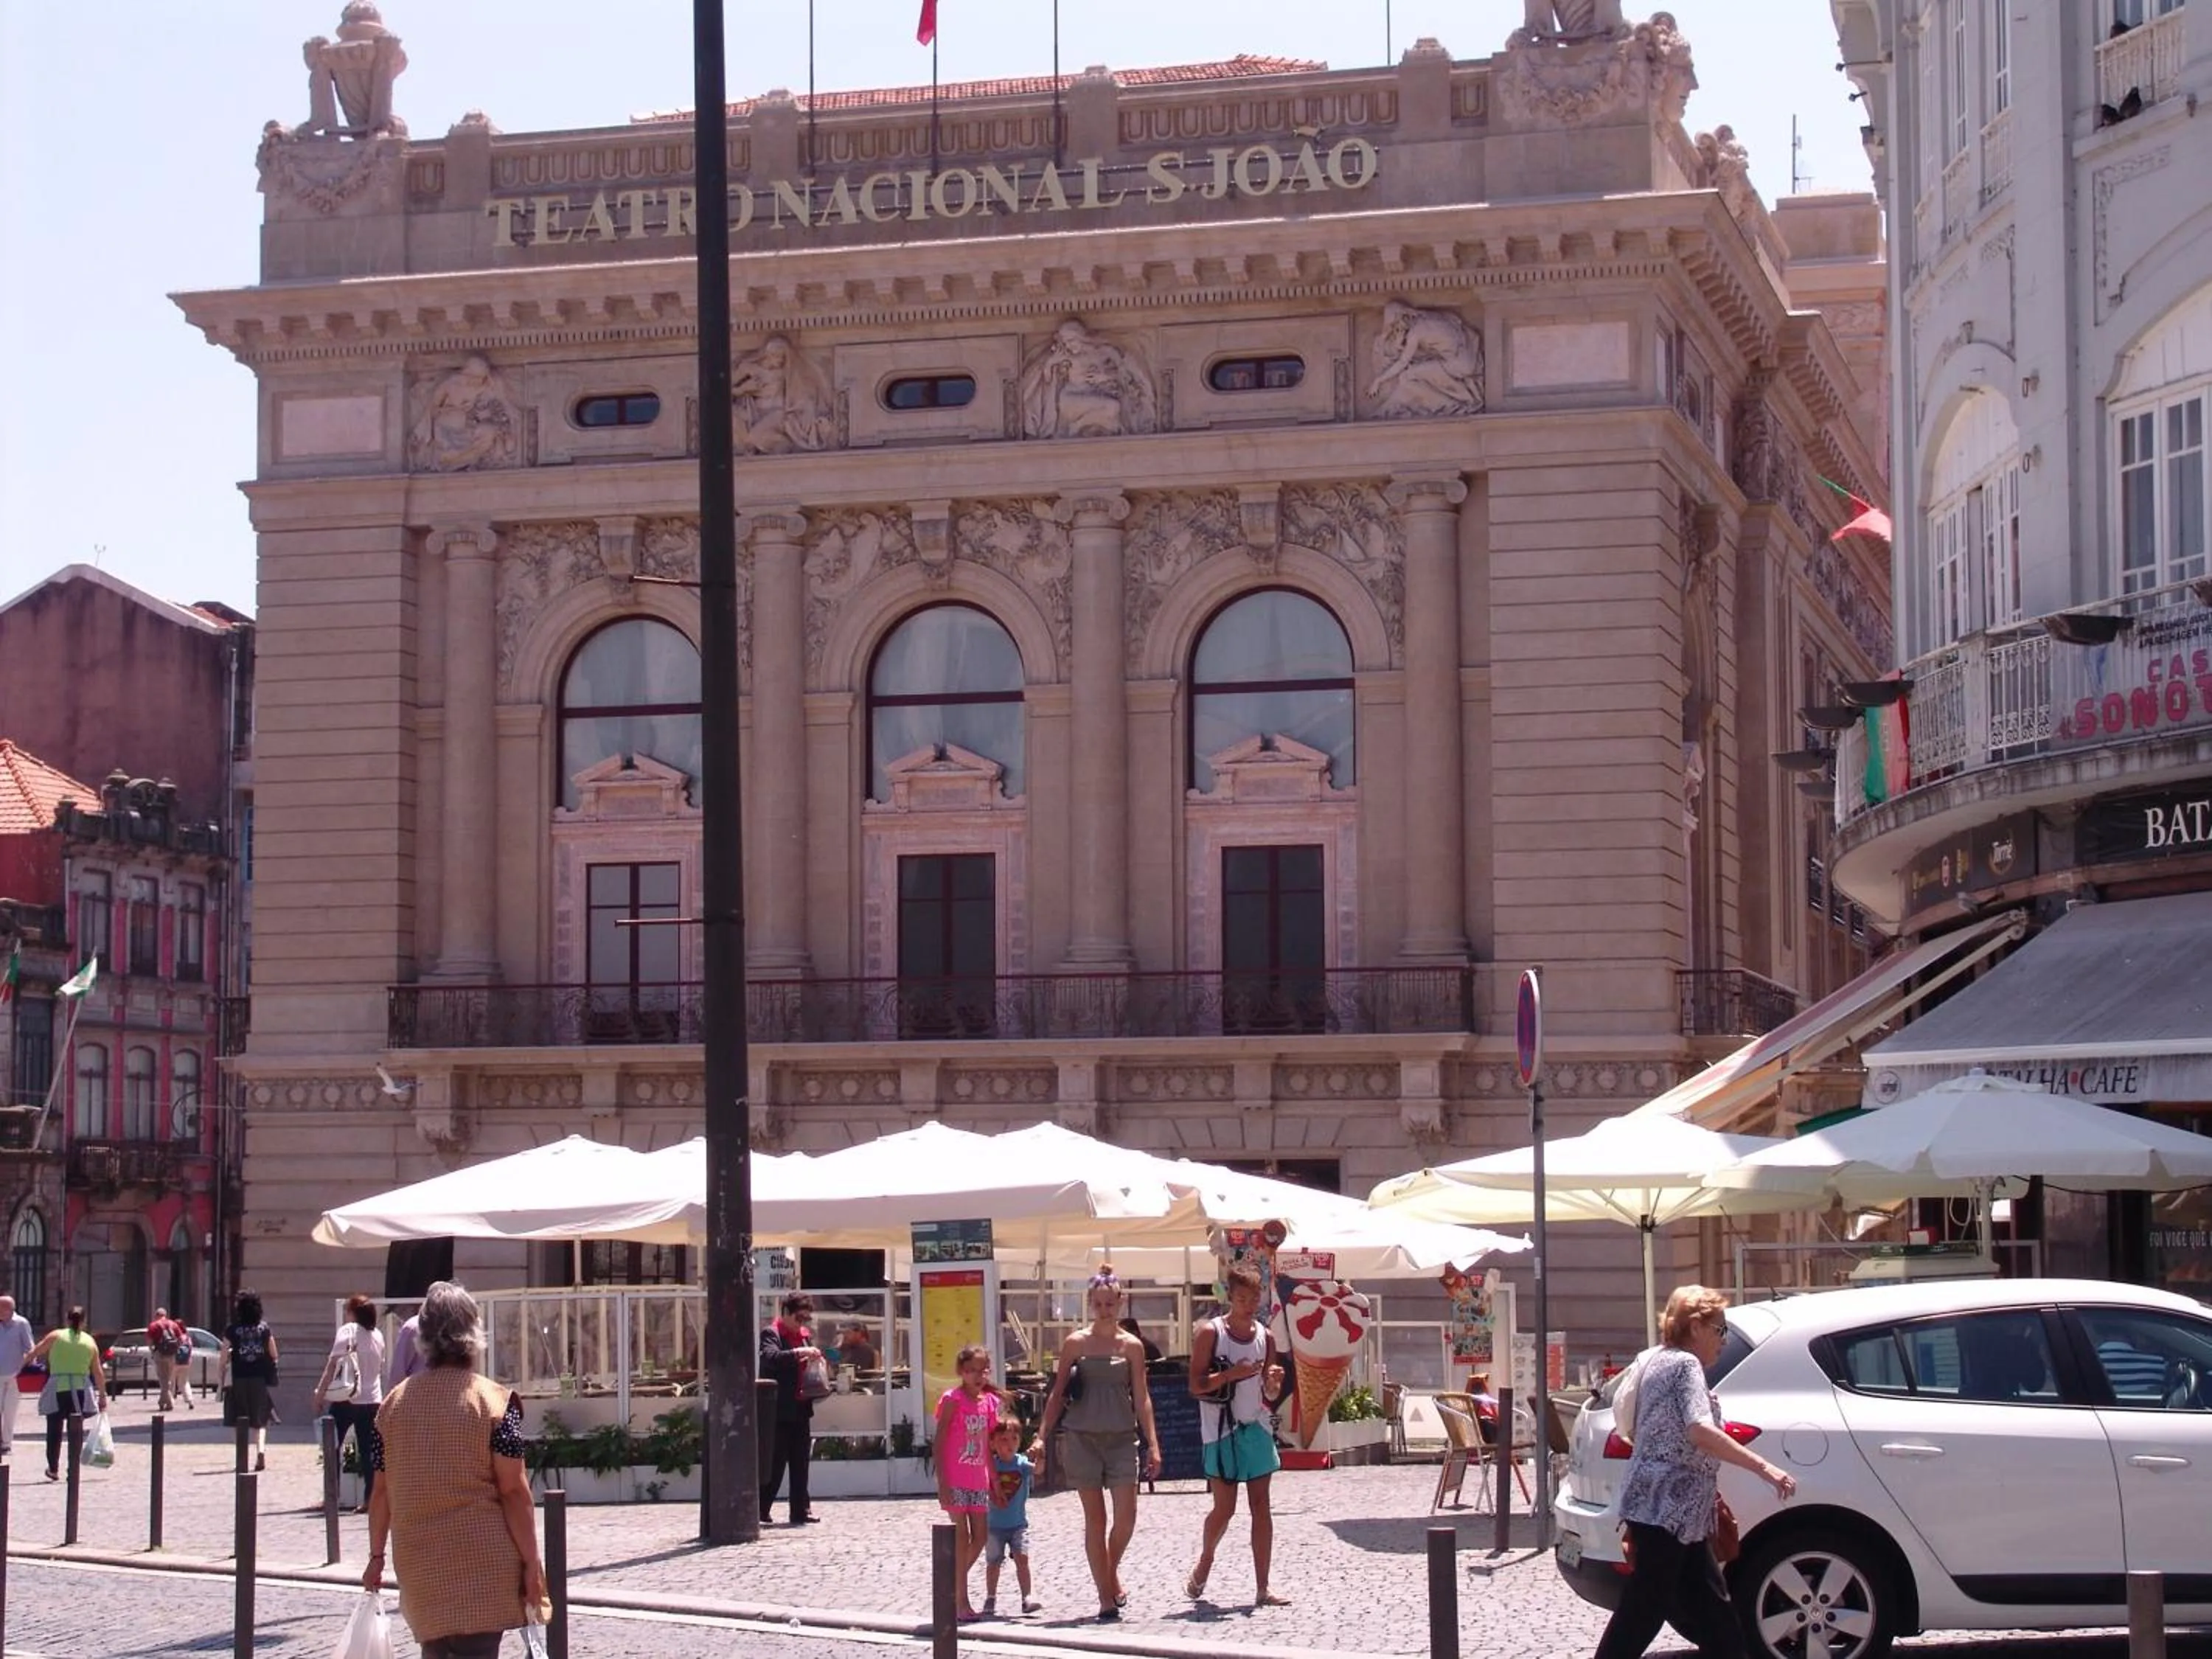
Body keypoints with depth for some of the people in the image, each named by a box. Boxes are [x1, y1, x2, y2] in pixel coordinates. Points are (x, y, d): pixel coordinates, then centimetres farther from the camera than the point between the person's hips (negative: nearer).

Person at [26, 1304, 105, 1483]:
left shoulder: (56, 1336, 2)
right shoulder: (90, 1341, 7)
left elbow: (34, 1353, 4)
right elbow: (98, 1373, 8)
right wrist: (102, 1396, 14)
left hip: (58, 1389, -2)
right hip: (81, 1391, 2)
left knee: (54, 1430, 9)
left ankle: (53, 1468, 12)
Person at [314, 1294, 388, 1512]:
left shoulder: (348, 1331, -7)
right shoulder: (378, 1335, 9)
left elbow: (333, 1364, -13)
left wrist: (319, 1394, -12)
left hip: (346, 1400, -5)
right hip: (373, 1400, 5)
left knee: (333, 1448, 6)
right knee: (367, 1452, 6)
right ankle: (369, 1499, 0)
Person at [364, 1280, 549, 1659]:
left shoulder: (394, 1403, 5)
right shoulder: (494, 1401, -7)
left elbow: (382, 1490, 8)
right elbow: (513, 1491, -10)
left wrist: (377, 1556, 17)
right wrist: (531, 1561, -6)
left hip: (421, 1565, 4)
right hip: (483, 1565, -4)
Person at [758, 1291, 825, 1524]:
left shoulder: (805, 1335, 16)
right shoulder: (771, 1334, -7)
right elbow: (770, 1358, -26)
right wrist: (798, 1353, -35)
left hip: (800, 1410, 7)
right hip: (780, 1411, -7)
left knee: (800, 1463, 9)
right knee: (774, 1464, -6)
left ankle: (801, 1511, 12)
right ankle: (760, 1511, -2)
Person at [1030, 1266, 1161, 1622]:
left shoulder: (1131, 1346, 5)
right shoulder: (1076, 1343, 3)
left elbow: (1141, 1398, 6)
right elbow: (1058, 1394, 4)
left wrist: (1153, 1444, 0)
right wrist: (1042, 1436, -4)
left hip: (1121, 1437, 1)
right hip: (1082, 1437, -1)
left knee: (1126, 1517, -7)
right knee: (1095, 1519, 2)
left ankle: (1112, 1573, 22)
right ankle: (1106, 1599, 8)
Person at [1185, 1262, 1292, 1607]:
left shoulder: (1266, 1337, 8)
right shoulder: (1209, 1333, -5)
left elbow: (1270, 1396, 13)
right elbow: (1196, 1385, -10)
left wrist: (1273, 1382, -10)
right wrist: (1233, 1374, -21)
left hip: (1256, 1427, 4)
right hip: (1221, 1431, -4)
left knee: (1262, 1506, 0)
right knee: (1225, 1508, -3)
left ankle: (1262, 1589, 2)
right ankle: (1203, 1566, 24)